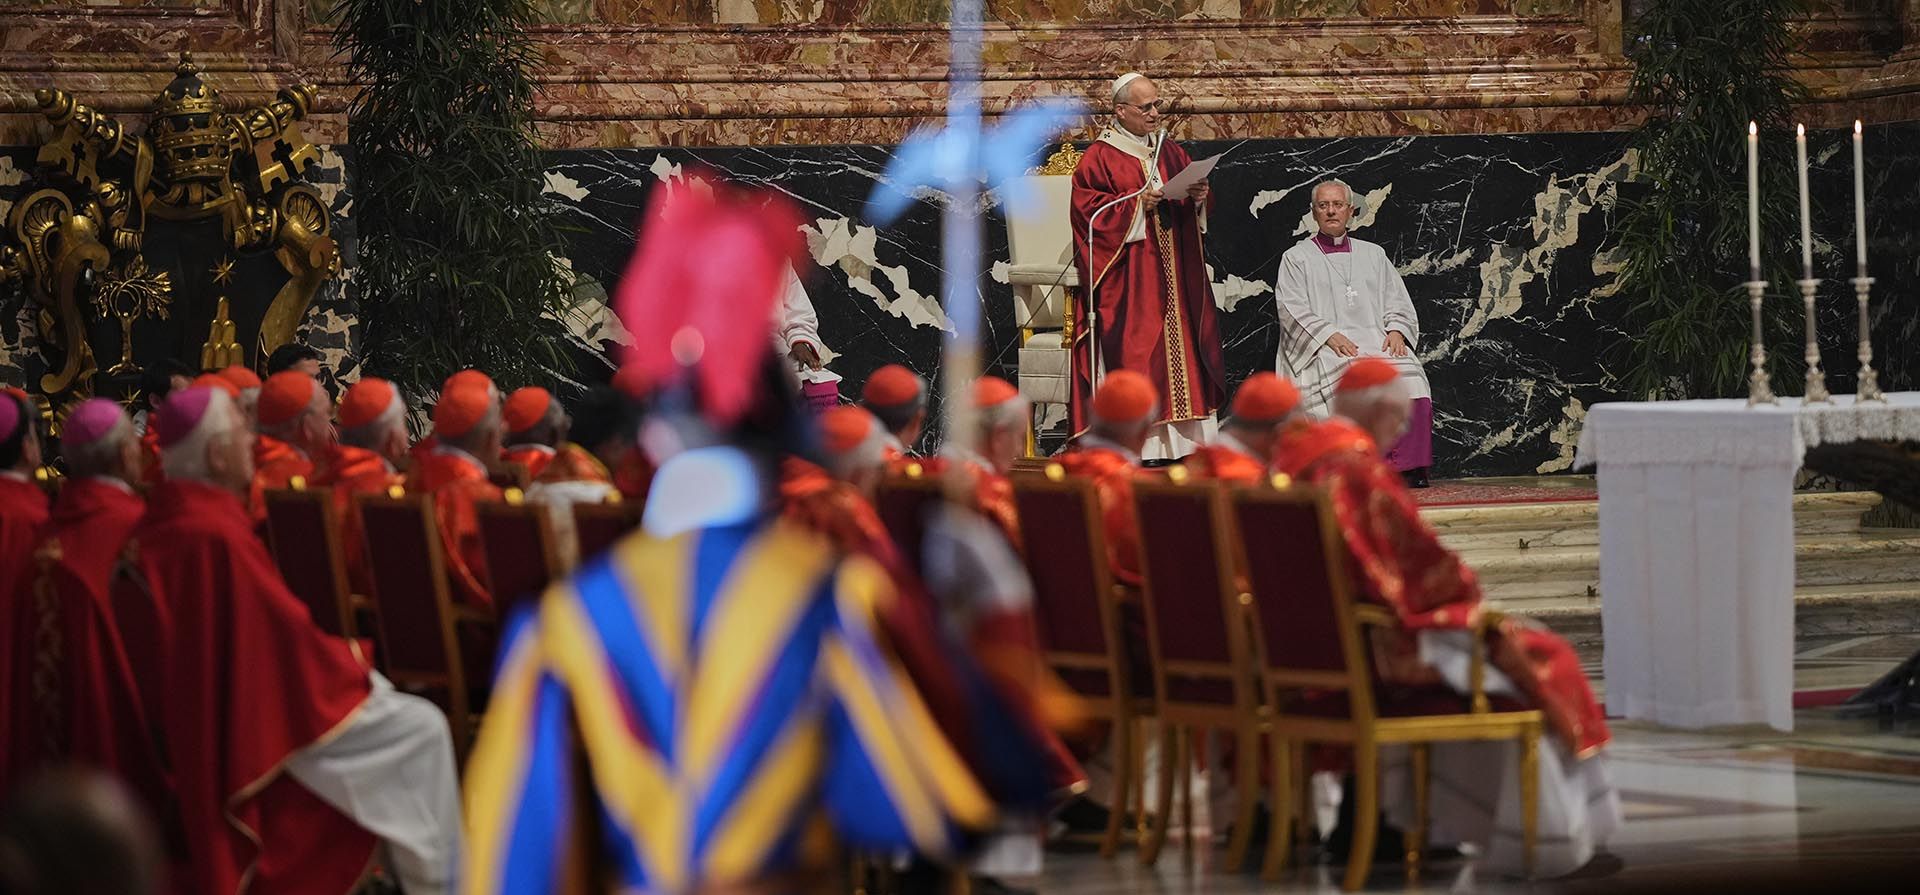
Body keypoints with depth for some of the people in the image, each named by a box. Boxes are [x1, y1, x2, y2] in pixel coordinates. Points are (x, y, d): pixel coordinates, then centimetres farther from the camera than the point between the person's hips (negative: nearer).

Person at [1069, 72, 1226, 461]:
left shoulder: (1171, 152, 16)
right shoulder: (1099, 158, -2)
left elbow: (1194, 203, 18)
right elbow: (1088, 209, -11)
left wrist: (1199, 196, -5)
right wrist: (1136, 203, -19)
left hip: (1174, 276, 6)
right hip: (1127, 280, -6)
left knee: (1179, 340, 2)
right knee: (1133, 352, -10)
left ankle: (1178, 438, 5)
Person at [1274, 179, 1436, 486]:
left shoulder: (1373, 254, 25)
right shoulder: (1296, 258, 14)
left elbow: (1397, 300, 19)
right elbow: (1292, 309, 2)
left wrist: (1396, 330, -3)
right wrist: (1330, 335, -14)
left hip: (1376, 340, 3)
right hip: (1322, 346, -3)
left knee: (1407, 375, -29)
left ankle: (1410, 467, -34)